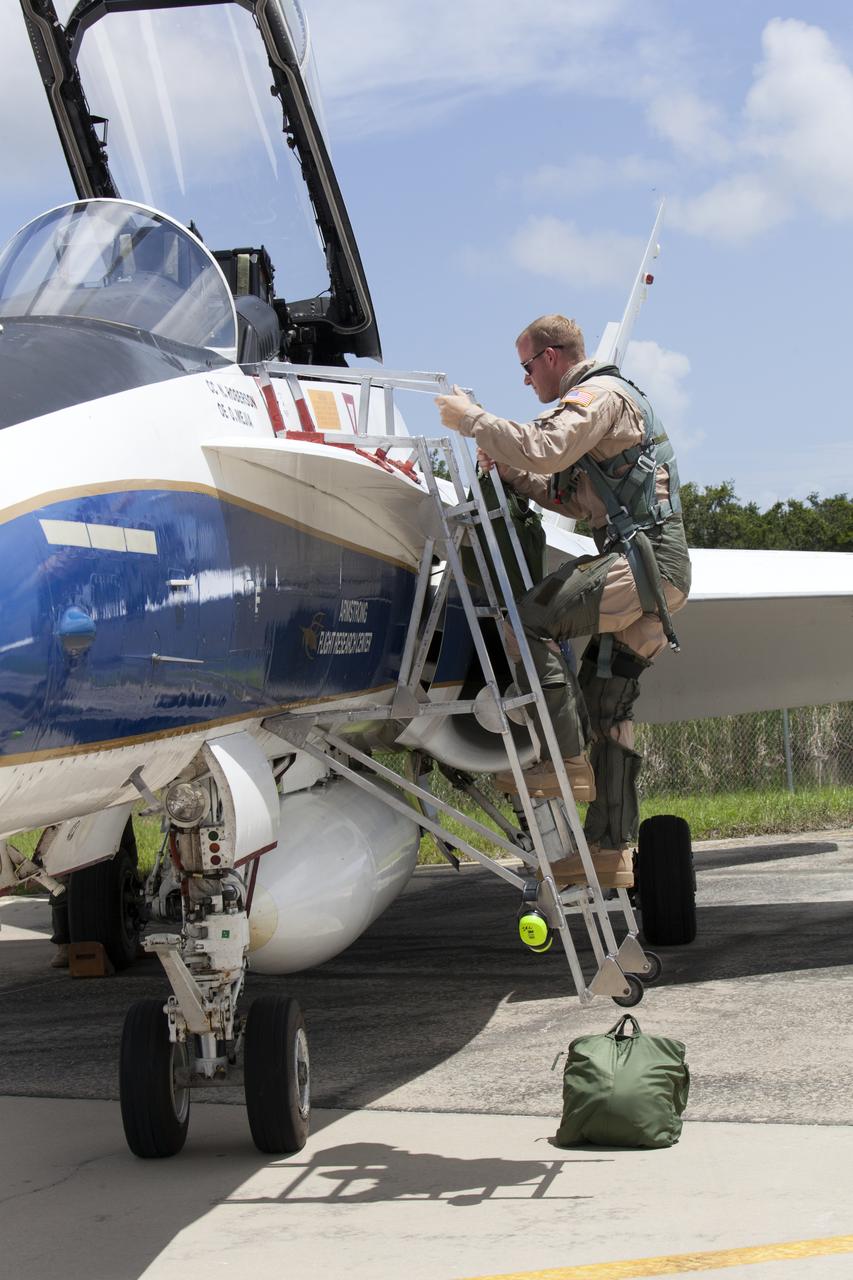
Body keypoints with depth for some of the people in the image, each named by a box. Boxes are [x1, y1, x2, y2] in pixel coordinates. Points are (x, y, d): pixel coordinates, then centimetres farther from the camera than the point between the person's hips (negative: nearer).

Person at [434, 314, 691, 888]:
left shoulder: (599, 393, -5)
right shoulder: (609, 400, 29)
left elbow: (545, 449, -23)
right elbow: (578, 499, 29)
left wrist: (473, 420, -12)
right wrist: (511, 470, 19)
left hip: (645, 559, -10)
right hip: (661, 567, 10)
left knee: (530, 621, -17)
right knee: (608, 704, 9)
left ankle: (569, 760, -18)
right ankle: (611, 851, 9)